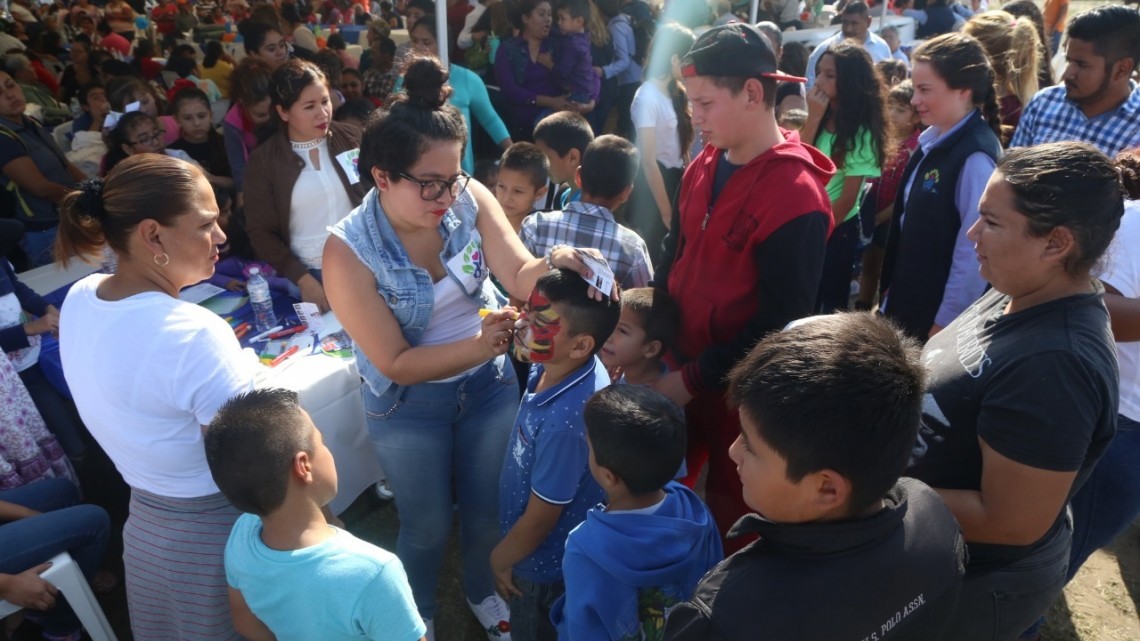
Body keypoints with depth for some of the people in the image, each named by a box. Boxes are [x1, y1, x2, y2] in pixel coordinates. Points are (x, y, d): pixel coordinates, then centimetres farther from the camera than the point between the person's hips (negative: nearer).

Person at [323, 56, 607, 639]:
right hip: (409, 407, -3)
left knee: (488, 507, 23)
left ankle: (482, 591, 55)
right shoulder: (348, 252, -25)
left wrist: (549, 265, -42)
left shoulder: (470, 199, -19)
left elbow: (520, 279, -20)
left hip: (489, 385, 3)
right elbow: (396, 364, -21)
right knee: (428, 525, 17)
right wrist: (477, 346, -31)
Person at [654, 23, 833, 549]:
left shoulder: (796, 196, -22)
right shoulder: (704, 166, 2)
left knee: (728, 513, 15)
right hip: (679, 365, 7)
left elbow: (781, 322, -21)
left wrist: (693, 379, -18)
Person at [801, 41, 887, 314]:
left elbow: (848, 198, -14)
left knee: (829, 306, 10)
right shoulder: (820, 117, 2)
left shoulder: (860, 133, -14)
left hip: (836, 231, -5)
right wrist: (814, 118, -16)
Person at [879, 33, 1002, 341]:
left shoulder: (976, 158, -24)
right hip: (908, 301, 8)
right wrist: (892, 287, 13)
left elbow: (972, 251, -23)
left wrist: (945, 323, -16)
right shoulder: (932, 140, 2)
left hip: (938, 313, -8)